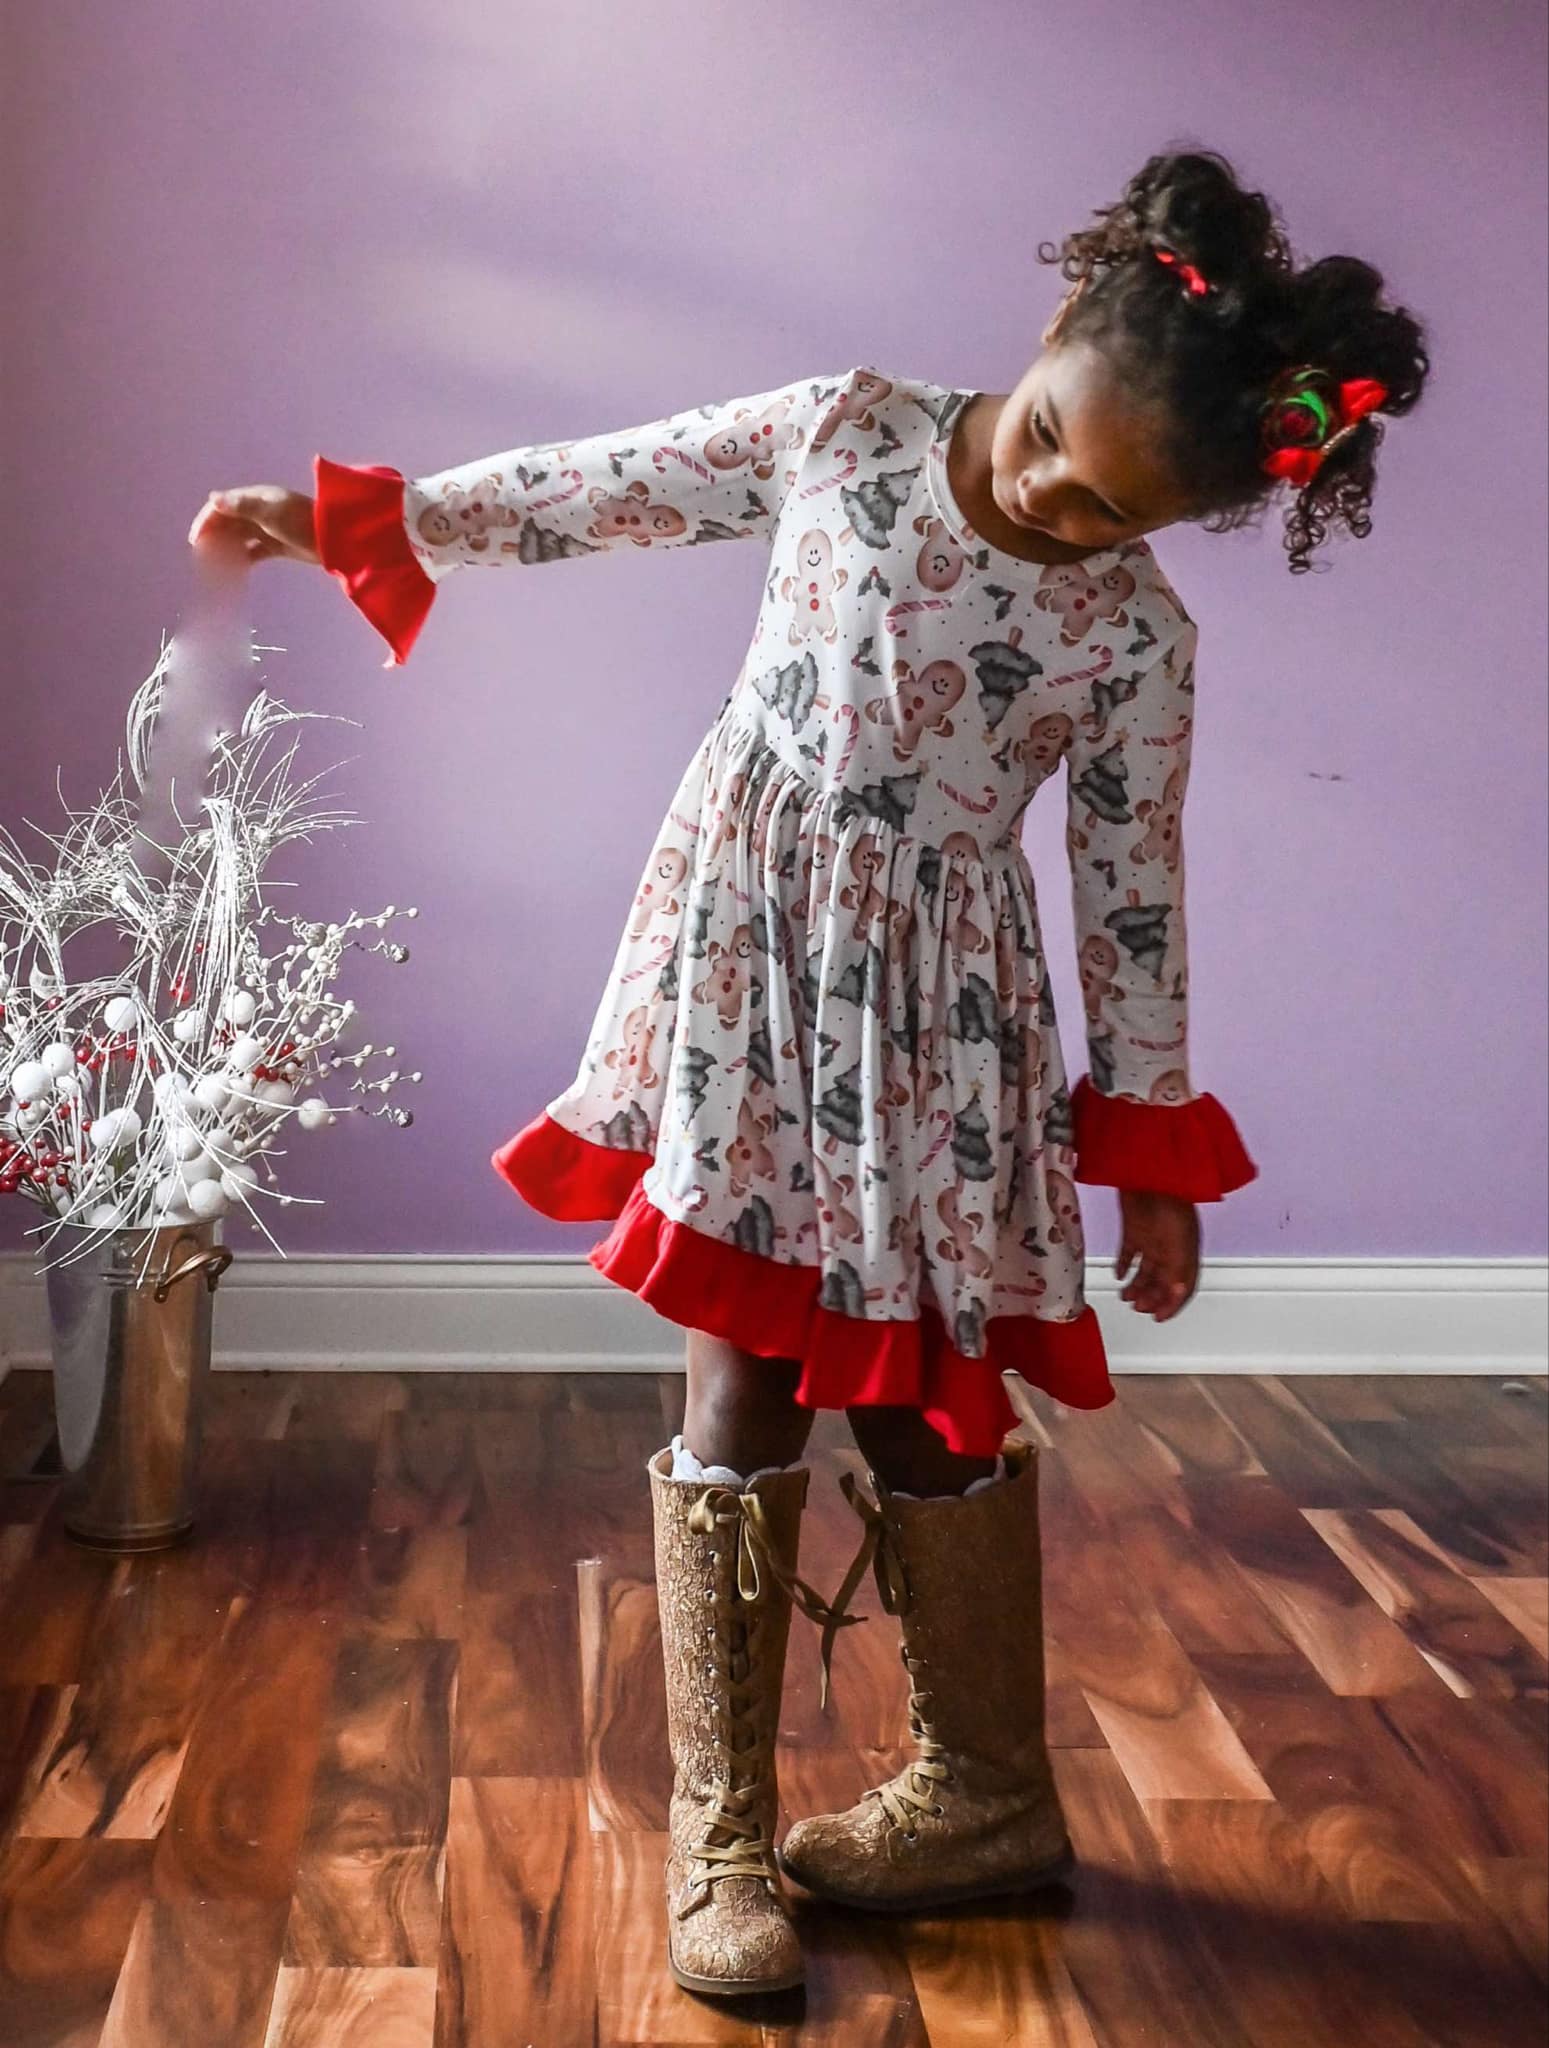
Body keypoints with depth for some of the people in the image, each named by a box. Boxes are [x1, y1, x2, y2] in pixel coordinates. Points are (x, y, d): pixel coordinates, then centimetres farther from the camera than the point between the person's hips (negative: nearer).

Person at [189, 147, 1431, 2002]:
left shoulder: (1137, 636, -5)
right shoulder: (849, 431, -3)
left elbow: (1134, 890, 0)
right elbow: (599, 492, 3)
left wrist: (1154, 1143, 3)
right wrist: (347, 518, 4)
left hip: (939, 1013, 0)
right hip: (748, 952, 1)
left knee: (936, 1400, 7)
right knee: (740, 1391, 0)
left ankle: (990, 1794, 29)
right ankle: (719, 1831, 12)